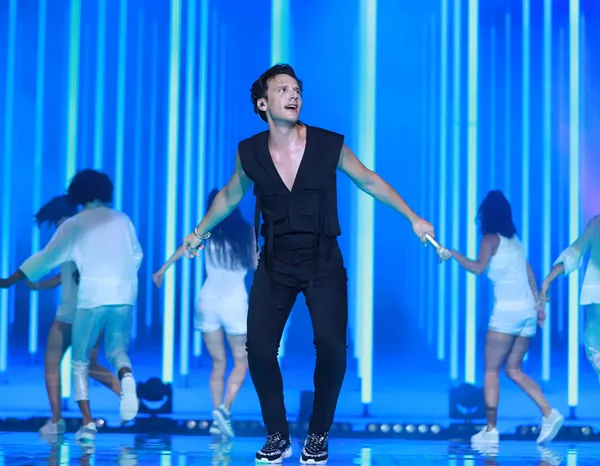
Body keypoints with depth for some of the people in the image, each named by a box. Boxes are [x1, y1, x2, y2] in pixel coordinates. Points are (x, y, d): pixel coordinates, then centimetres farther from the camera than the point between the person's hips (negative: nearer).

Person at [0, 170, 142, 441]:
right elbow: (136, 254, 18)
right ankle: (126, 377, -23)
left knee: (80, 360, 9)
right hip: (124, 294, 2)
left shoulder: (74, 225, 4)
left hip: (92, 294, -2)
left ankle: (87, 422, -2)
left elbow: (47, 258, 1)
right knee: (117, 349, 14)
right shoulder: (122, 220, 13)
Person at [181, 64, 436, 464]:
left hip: (323, 261, -1)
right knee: (259, 347, -10)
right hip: (276, 263, 1)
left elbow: (369, 181, 3)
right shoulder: (250, 152, -6)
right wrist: (200, 231, 26)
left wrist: (413, 218, 4)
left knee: (331, 348, -13)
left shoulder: (329, 145, -11)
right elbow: (231, 195, 14)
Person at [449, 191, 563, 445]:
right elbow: (530, 273, 20)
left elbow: (478, 267, -16)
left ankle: (490, 430, -5)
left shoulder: (491, 239, -3)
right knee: (513, 369, 13)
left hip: (506, 311, -7)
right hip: (528, 310, 7)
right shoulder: (515, 240, 18)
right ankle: (549, 414, -2)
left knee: (491, 370, -1)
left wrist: (454, 254, -4)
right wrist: (538, 304, 22)